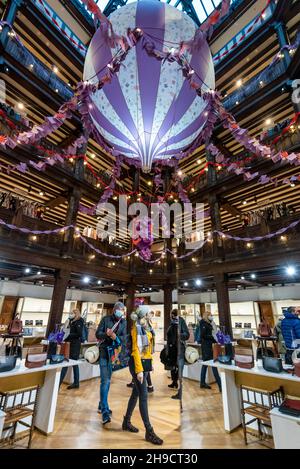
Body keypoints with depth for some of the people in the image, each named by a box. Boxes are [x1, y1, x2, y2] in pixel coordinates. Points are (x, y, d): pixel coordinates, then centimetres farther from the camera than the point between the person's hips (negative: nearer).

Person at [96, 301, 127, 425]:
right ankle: (104, 411, -2)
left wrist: (115, 337, -25)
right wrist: (106, 334, -26)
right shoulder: (106, 319, -5)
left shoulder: (123, 322, 1)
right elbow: (98, 333, -5)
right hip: (104, 351, -4)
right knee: (105, 380, -8)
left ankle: (101, 405, 35)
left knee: (108, 380, 17)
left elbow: (124, 338, -5)